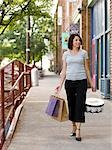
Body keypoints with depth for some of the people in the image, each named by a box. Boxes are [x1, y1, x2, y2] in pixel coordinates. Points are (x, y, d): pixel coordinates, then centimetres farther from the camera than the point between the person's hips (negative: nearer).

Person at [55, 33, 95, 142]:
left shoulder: (84, 53, 5)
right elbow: (64, 70, 8)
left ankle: (78, 130, -7)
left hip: (81, 81, -1)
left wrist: (91, 83, 8)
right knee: (71, 104, 8)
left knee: (80, 104, -7)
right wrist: (60, 84, 0)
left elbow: (86, 69, 9)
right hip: (69, 81, 2)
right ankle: (73, 126, 25)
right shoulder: (66, 54, 7)